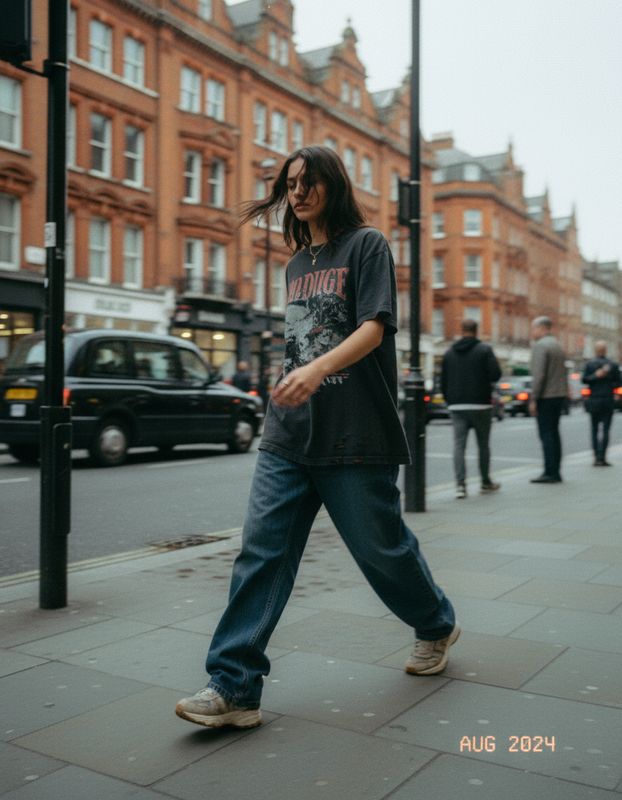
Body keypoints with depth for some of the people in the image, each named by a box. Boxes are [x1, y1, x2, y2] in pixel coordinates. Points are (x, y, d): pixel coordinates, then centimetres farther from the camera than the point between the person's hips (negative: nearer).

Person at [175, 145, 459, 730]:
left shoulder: (366, 245, -1)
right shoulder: (296, 264, 19)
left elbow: (374, 327, -14)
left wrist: (319, 368, -29)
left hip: (355, 435, -5)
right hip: (288, 436, 6)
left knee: (381, 546, 8)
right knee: (261, 550, -4)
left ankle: (437, 626, 36)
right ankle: (233, 688, -1)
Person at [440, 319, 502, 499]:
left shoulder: (449, 353, 8)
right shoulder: (484, 349, -4)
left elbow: (443, 382, 10)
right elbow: (495, 374, -13)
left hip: (457, 407, 2)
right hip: (480, 405, -2)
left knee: (459, 445, -2)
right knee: (483, 444, 11)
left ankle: (460, 484, -14)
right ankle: (486, 483, 21)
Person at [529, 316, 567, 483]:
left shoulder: (540, 346, -12)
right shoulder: (557, 345, 17)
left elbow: (538, 375, -19)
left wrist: (533, 399, -18)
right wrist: (564, 393, 20)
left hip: (546, 396, -9)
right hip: (559, 394, 9)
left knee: (546, 434, -7)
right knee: (553, 433, 11)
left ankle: (550, 473, -8)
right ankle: (555, 472, 13)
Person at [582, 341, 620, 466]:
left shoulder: (590, 364, -1)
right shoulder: (613, 365, -1)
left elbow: (584, 379, -10)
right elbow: (617, 382, -1)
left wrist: (596, 376, -10)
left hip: (594, 401, 1)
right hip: (608, 401, -1)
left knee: (595, 429, 11)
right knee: (605, 430, -2)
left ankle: (597, 457, 9)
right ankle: (602, 457, -9)